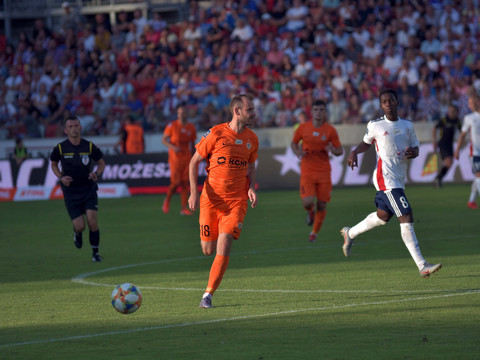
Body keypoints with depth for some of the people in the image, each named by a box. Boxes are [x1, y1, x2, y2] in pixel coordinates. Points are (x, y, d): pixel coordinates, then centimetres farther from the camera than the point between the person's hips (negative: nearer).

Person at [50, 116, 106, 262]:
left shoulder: (89, 146, -4)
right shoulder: (60, 148, -6)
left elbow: (101, 162, 11)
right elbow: (54, 164, 12)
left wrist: (97, 174, -9)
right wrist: (61, 177, -6)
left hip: (88, 189, 1)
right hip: (70, 192, 0)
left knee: (92, 221, -12)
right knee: (80, 227, -7)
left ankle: (95, 253, 4)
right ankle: (77, 234, 31)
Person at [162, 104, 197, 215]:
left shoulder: (191, 128, 7)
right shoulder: (172, 126, -3)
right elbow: (164, 140, -1)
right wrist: (173, 147, -18)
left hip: (187, 159, 3)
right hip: (175, 158, -3)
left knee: (185, 183, -2)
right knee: (176, 182, -10)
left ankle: (184, 208, 0)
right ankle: (167, 200, 18)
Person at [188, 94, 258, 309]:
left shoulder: (251, 139, 6)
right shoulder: (216, 134, -7)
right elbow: (194, 162, 0)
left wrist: (251, 188, 2)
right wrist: (194, 192, -9)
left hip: (236, 200, 2)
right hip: (211, 199, -2)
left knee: (223, 248, -13)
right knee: (208, 250, 3)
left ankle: (208, 295, -5)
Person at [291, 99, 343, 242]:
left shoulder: (330, 130, -2)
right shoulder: (303, 128, -1)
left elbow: (340, 151, 4)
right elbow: (294, 143, 15)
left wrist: (333, 150, -20)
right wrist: (298, 152, -7)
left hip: (324, 172, 1)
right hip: (307, 171, -1)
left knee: (322, 205, 2)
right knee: (307, 202, -18)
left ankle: (314, 233, 25)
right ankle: (310, 211, 22)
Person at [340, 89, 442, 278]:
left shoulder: (407, 125, 8)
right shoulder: (375, 126, -2)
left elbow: (415, 148, 15)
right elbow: (366, 143, 17)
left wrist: (412, 153, -8)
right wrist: (354, 152, -2)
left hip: (399, 179, 7)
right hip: (385, 179, -7)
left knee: (383, 216, 23)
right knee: (406, 218, -15)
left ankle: (350, 233, 47)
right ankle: (422, 266, -17)